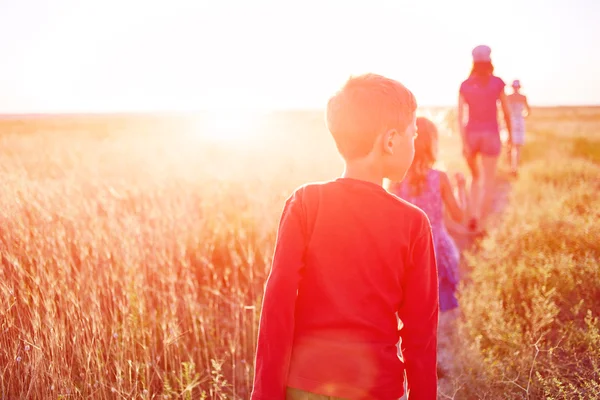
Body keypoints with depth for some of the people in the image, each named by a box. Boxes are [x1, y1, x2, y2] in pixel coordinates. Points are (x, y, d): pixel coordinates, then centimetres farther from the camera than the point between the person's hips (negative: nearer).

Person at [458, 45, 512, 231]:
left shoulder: (465, 85, 3)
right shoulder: (497, 83, -1)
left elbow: (460, 115, -5)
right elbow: (506, 112, 3)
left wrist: (464, 142, -6)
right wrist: (510, 133, 16)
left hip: (471, 134, 3)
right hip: (491, 134, -2)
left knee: (475, 177, 19)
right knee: (489, 180, 4)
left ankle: (473, 215, 3)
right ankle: (482, 220, -1)